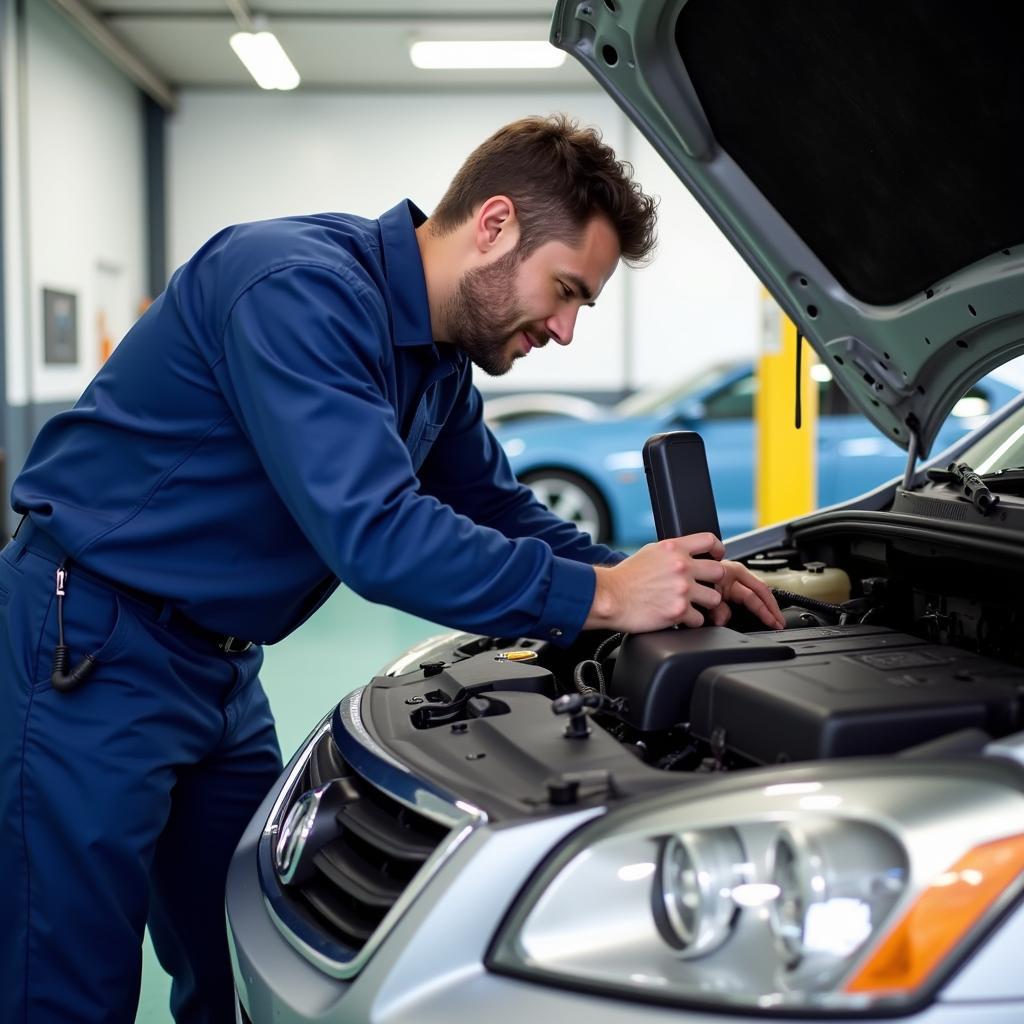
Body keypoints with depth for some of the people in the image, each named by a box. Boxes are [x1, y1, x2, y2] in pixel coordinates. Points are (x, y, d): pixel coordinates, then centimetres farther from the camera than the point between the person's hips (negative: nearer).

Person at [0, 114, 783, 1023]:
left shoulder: (439, 359, 7)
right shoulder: (302, 289, -24)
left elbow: (500, 511, 17)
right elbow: (373, 536, -33)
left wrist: (662, 580, 3)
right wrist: (601, 598, -26)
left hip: (220, 667, 9)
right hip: (94, 647, -9)